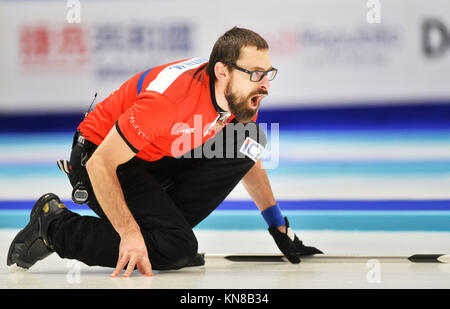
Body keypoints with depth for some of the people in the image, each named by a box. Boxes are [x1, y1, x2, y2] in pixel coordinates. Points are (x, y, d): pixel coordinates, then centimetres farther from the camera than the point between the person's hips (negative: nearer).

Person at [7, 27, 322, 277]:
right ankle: (54, 224, -7)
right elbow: (100, 165, -30)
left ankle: (165, 222, -1)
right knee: (177, 250, -24)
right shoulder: (169, 100, -35)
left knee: (246, 141, -10)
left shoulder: (241, 93, -10)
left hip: (165, 161, 8)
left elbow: (250, 163, 10)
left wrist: (279, 228, 8)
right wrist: (129, 233, -32)